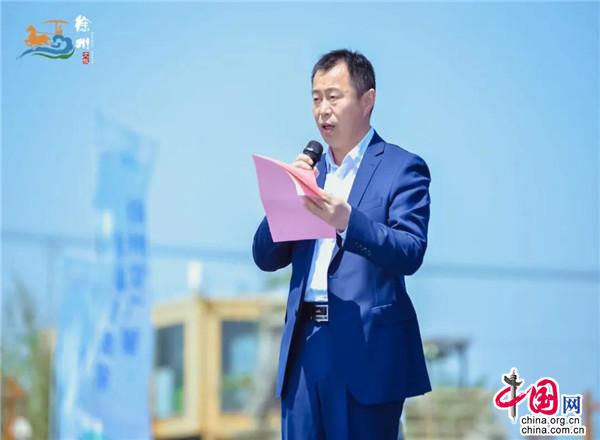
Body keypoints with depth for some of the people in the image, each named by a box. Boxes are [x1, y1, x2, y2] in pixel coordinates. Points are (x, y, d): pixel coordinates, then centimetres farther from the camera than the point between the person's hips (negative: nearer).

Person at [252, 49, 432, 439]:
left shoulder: (403, 168, 0)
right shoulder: (310, 171, 17)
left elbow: (411, 253, -14)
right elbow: (266, 257, 13)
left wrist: (349, 221, -29)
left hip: (367, 350, -5)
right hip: (304, 348, 5)